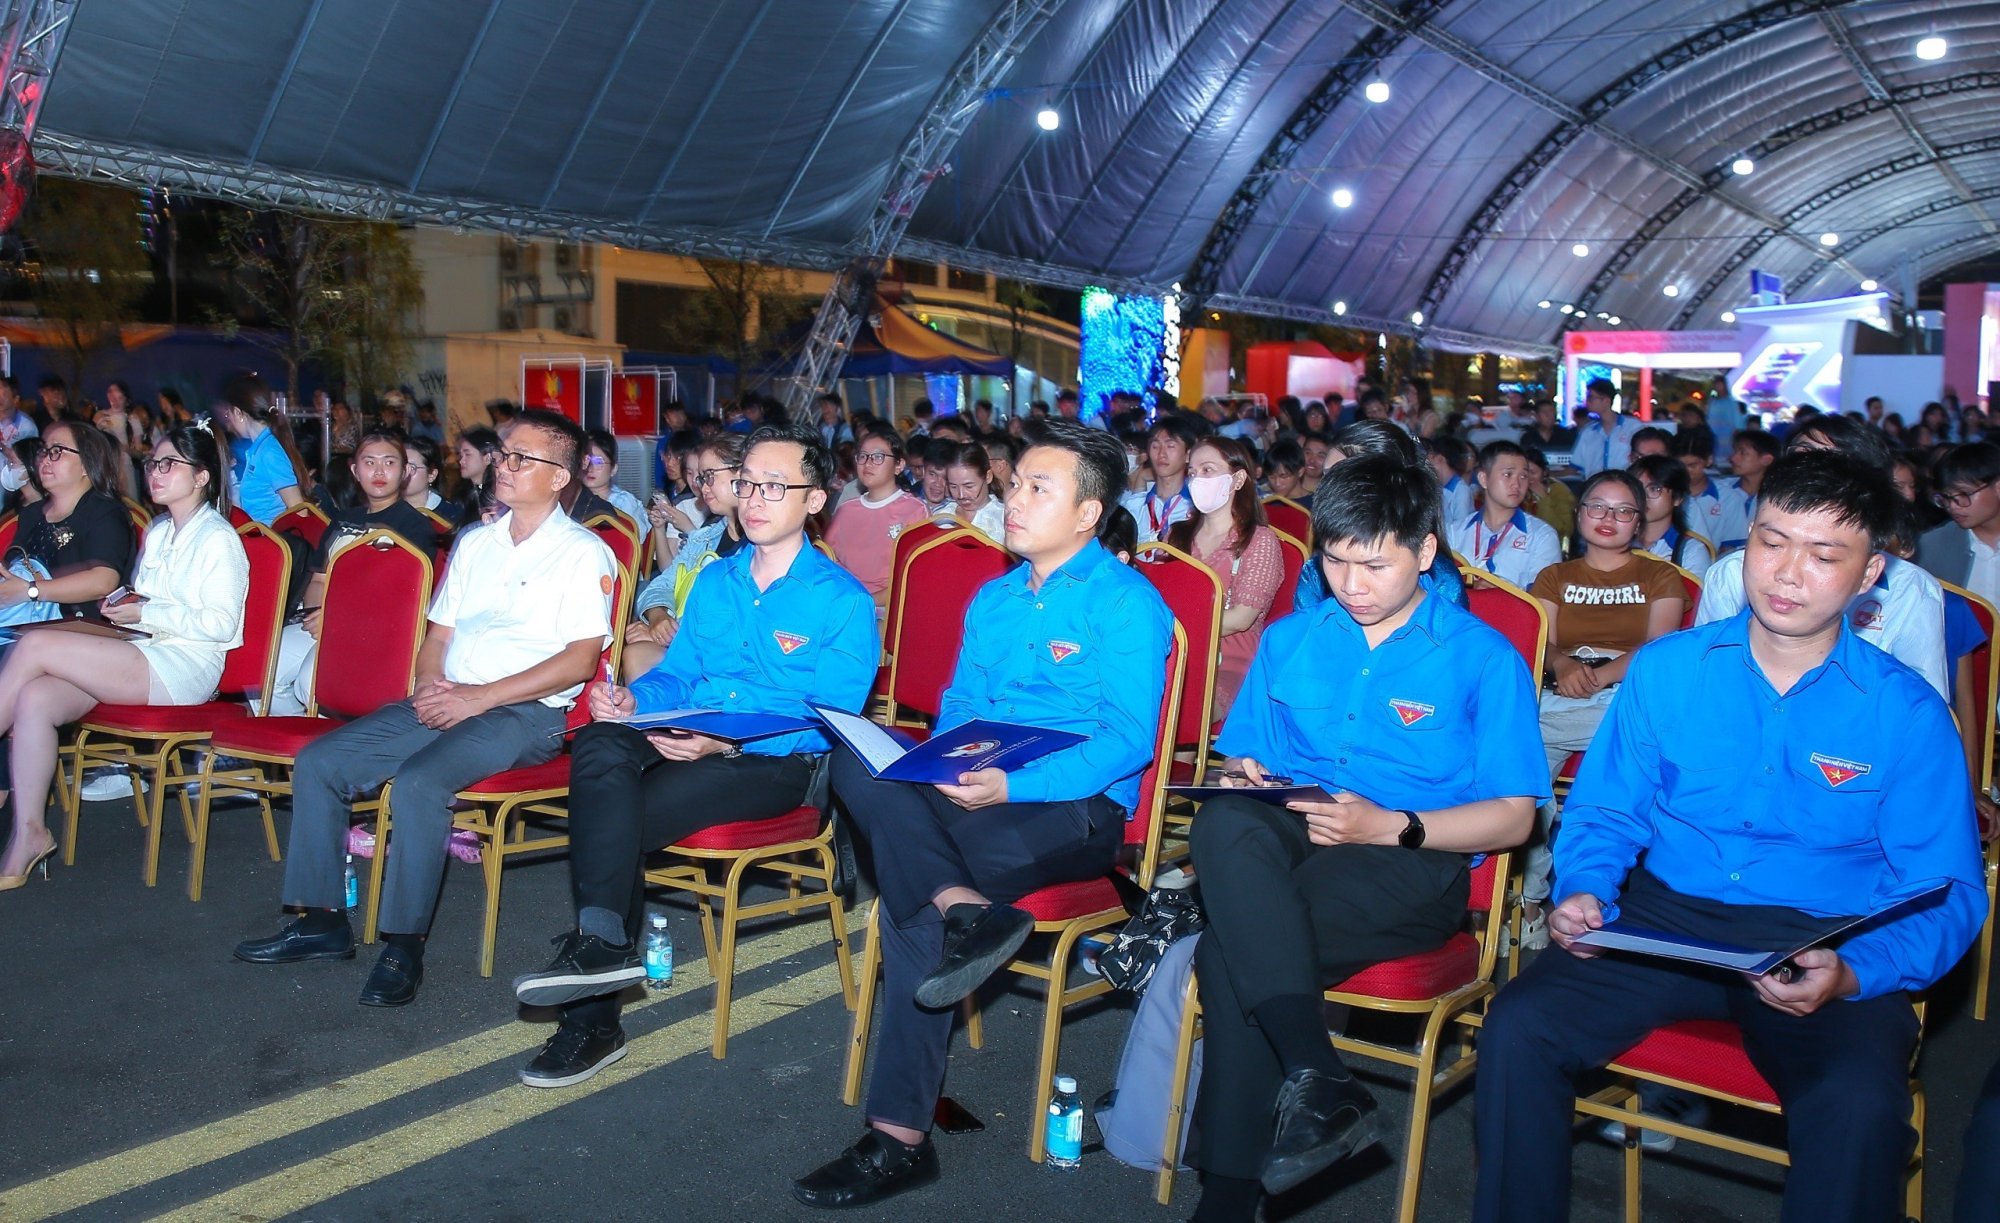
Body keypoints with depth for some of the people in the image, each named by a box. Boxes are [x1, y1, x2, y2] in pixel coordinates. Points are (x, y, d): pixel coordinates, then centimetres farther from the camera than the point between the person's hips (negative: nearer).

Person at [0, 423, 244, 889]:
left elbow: (220, 623, -13)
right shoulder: (157, 532, 23)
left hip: (183, 669, -8)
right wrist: (121, 607, 7)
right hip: (141, 658, 8)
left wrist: (146, 614, -15)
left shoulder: (218, 539, -4)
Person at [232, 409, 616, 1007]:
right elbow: (439, 630, 21)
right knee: (317, 762, -6)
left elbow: (580, 659, -12)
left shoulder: (583, 553, -3)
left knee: (417, 782, -31)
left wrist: (478, 698, -16)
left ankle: (404, 945, -20)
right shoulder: (474, 542, 20)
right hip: (445, 702, 8)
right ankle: (322, 920, 2)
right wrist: (430, 683, -2)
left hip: (525, 712, -7)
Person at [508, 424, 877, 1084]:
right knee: (600, 743, -27)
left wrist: (730, 743, -24)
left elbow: (831, 723, -11)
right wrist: (633, 698, -4)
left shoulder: (844, 602, -3)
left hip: (780, 763, -6)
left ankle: (592, 1021, -18)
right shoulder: (716, 580, 17)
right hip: (685, 742, 6)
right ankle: (601, 939, -28)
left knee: (617, 824, -26)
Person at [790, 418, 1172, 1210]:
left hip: (1075, 808, -7)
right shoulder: (993, 598, 20)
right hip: (968, 794, 7)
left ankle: (900, 1137, -18)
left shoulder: (1126, 603, -4)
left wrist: (1013, 786, -24)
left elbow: (1128, 741, -13)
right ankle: (962, 908, -37)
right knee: (855, 758, -23)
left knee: (913, 913, -30)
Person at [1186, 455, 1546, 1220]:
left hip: (1413, 866, -4)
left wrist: (1390, 826, -15)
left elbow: (1513, 816, 0)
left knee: (1233, 951, -31)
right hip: (1285, 842, 4)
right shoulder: (1289, 640, 18)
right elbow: (1240, 757, 21)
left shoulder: (1484, 659, 4)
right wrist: (1243, 776, -5)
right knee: (1224, 824, -34)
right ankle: (1320, 1083, -38)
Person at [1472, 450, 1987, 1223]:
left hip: (1825, 948, -1)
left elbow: (1945, 897, -3)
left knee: (1860, 1108, -33)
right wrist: (1586, 891, -12)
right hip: (1666, 916, 2)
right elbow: (1605, 814, 10)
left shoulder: (1908, 714, -1)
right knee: (1517, 1029, -23)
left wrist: (1852, 974, -22)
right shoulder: (1666, 670, 5)